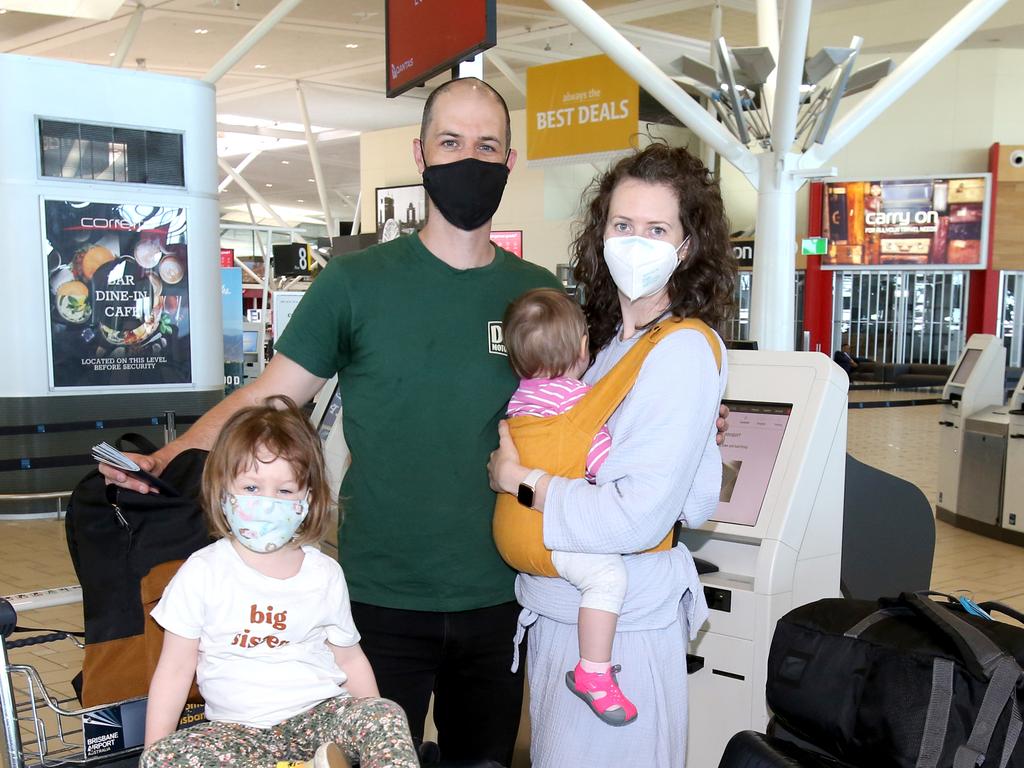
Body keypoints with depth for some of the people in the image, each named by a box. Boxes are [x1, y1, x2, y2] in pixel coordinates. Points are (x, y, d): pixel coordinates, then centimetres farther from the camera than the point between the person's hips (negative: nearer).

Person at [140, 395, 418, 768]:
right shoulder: (204, 572, -4)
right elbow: (174, 670, 0)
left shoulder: (325, 574, 3)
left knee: (386, 714, -30)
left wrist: (379, 731, 8)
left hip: (320, 714, 0)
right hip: (238, 731, 1)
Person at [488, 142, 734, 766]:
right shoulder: (606, 338, 8)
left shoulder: (683, 351, -18)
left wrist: (518, 479, -15)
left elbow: (637, 516, -24)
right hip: (560, 602, 8)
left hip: (619, 619, -8)